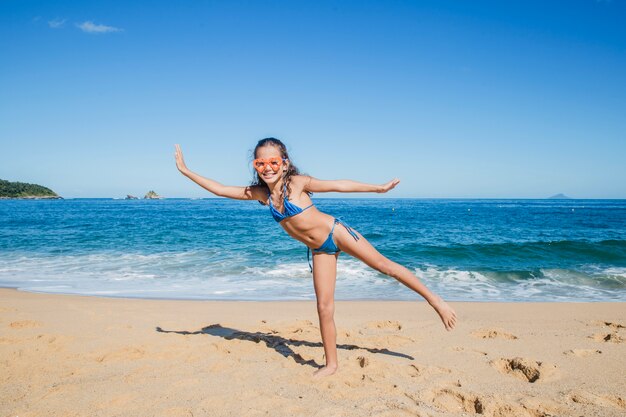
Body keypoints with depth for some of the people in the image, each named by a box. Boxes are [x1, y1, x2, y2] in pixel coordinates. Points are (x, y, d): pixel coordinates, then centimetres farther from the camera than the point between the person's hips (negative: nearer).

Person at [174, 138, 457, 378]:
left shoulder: (297, 182, -17)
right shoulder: (260, 193, -3)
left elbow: (338, 185, -14)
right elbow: (221, 190, 1)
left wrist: (378, 188, -10)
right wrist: (186, 170, 1)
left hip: (336, 233, -4)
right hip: (320, 250, 4)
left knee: (385, 265, -2)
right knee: (324, 307, 5)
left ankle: (434, 299, 12)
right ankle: (331, 364, 17)